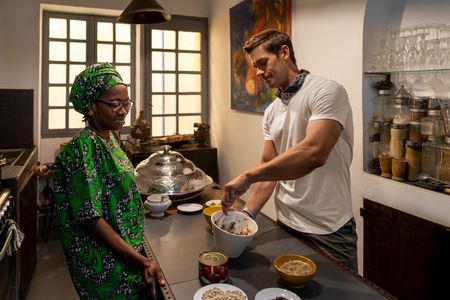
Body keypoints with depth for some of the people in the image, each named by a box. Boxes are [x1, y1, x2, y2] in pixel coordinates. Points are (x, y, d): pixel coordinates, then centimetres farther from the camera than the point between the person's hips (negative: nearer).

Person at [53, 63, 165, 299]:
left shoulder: (109, 139, 1)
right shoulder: (83, 148, -24)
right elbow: (92, 218, -26)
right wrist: (141, 260, -29)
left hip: (127, 250, 8)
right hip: (106, 264, -8)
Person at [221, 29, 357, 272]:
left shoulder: (326, 91, -15)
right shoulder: (271, 112, 8)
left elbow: (313, 153, -30)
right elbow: (269, 167, 6)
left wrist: (248, 176, -27)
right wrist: (248, 212, -8)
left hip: (327, 230, -6)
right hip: (285, 224, 7)